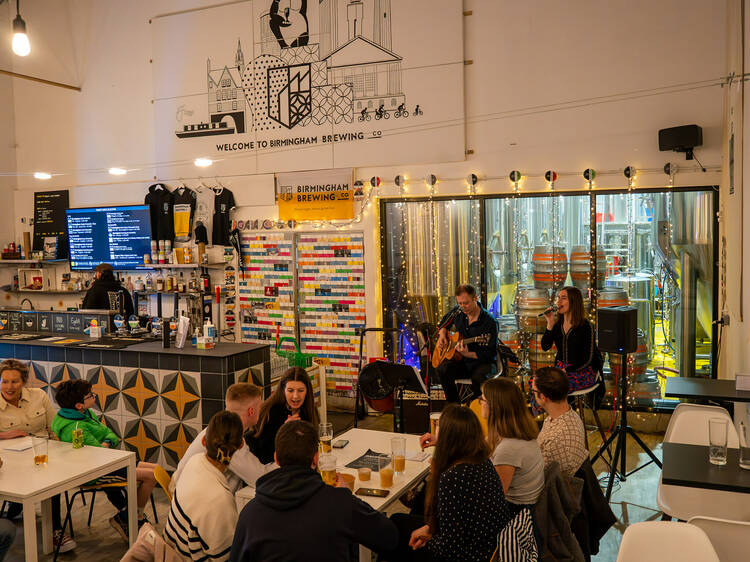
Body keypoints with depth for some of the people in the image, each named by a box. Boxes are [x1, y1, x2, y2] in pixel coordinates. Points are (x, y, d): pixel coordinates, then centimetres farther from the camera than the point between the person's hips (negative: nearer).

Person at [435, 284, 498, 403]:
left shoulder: (489, 322, -16)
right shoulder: (458, 312, 2)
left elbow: (490, 353, -17)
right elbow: (445, 322, 26)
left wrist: (468, 354, -29)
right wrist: (442, 335, 6)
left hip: (483, 362, -5)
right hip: (462, 362, 5)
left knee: (478, 377, -37)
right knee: (443, 369, -25)